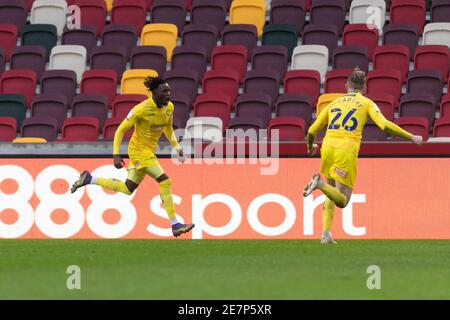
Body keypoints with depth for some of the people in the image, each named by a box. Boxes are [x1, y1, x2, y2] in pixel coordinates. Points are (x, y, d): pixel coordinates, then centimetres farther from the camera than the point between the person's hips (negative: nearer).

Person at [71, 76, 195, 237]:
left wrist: (177, 148, 14)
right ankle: (175, 225, -14)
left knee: (128, 189, 16)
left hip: (149, 150, 9)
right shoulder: (141, 109, -21)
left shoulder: (169, 107, 0)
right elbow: (121, 130, -15)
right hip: (139, 150, -9)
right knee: (164, 181, -17)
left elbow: (168, 129, 20)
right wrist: (116, 155, -19)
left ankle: (88, 179, 28)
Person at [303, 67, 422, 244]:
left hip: (328, 146, 4)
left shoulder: (334, 103, 21)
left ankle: (325, 234, 5)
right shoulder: (366, 103, 10)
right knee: (342, 200, 0)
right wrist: (411, 137, 4)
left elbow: (312, 131, 22)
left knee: (331, 196, 21)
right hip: (347, 150, -4)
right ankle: (320, 184, -28)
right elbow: (385, 125, -5)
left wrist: (310, 147, 43)